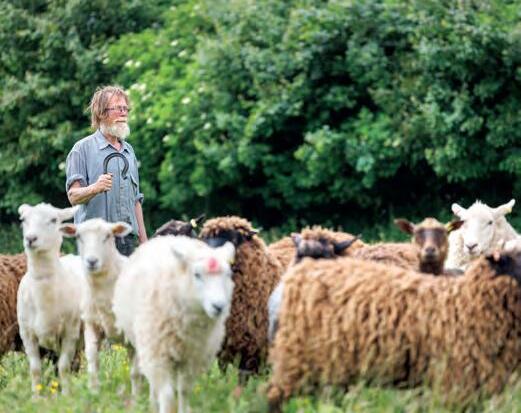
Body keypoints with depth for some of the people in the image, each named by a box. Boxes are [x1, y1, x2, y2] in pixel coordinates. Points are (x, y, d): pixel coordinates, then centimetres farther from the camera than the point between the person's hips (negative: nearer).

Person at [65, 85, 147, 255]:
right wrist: (94, 188, -28)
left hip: (127, 240, 6)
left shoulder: (129, 151, 20)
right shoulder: (83, 148, 0)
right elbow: (73, 196, -8)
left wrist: (144, 241, 17)